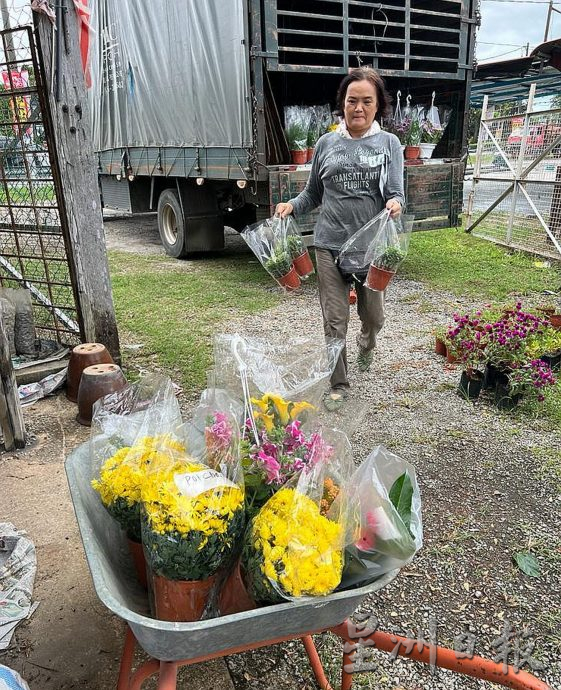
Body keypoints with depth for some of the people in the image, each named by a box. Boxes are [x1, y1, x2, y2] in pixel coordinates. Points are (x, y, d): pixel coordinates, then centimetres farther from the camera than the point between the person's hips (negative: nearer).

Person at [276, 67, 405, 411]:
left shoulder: (389, 143, 4)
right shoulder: (326, 143, 8)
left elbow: (396, 193, -3)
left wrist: (395, 204, -26)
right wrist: (292, 205, -3)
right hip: (330, 244, 1)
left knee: (373, 315, 14)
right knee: (335, 322, 1)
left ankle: (367, 344, 50)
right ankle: (339, 386, 18)